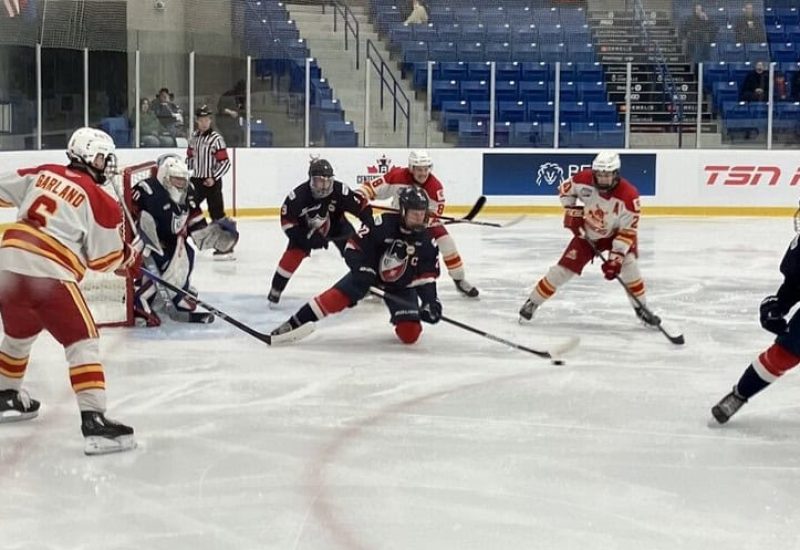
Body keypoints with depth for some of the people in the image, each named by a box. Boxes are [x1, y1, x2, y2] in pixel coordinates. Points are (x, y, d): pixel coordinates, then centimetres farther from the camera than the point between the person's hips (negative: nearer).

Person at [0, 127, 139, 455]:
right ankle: (94, 420, -15)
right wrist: (128, 255, 21)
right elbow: (104, 258, 1)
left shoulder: (43, 173, 14)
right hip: (47, 273, -7)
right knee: (82, 341, -4)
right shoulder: (99, 200, -2)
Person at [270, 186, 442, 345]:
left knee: (410, 334, -13)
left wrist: (431, 300, -21)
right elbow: (354, 246, -18)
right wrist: (362, 269, -30)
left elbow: (428, 274, -8)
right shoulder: (384, 224, -23)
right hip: (369, 273, -2)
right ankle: (293, 324, -12)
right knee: (337, 296, -21)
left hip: (402, 287, 2)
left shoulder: (426, 239, -14)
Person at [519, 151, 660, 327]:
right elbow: (565, 188, -1)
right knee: (564, 269, -4)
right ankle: (531, 303, 11)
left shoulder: (628, 195, -32)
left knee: (627, 263, -25)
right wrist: (572, 212, -11)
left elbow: (628, 231, -28)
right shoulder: (584, 179, -24)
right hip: (587, 233, 2)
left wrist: (615, 258, -33)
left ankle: (641, 308, -6)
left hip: (615, 233, -2)